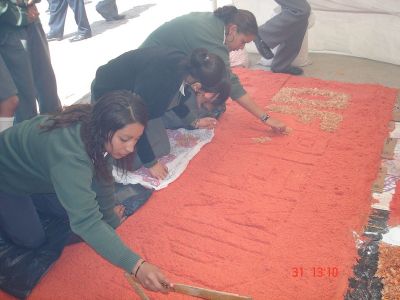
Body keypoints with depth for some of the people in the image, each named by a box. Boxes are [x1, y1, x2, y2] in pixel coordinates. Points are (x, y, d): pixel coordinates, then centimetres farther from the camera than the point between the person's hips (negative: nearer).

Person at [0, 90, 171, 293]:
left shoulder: (94, 130, -22)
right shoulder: (68, 153, -44)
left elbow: (102, 178, -7)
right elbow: (86, 221, -49)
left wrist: (112, 220, -2)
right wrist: (136, 266, -55)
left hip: (35, 169, 6)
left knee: (73, 207, 9)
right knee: (32, 240, -2)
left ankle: (28, 198, 30)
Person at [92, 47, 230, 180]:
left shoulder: (188, 68, -18)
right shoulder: (158, 79, -41)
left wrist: (194, 122, 10)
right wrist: (151, 163, -20)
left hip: (136, 93, 7)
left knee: (161, 149, 3)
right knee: (133, 160, -10)